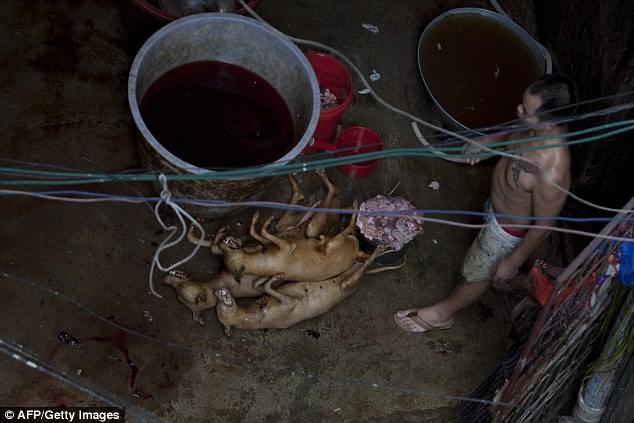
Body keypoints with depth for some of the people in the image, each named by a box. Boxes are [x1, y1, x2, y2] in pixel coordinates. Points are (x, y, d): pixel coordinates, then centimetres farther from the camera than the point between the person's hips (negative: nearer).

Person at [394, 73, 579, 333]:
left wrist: (512, 263, -16)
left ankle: (442, 314, 49)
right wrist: (488, 141, 3)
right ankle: (508, 281, 69)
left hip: (508, 229, -7)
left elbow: (542, 228, -29)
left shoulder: (552, 174, -46)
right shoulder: (540, 125, -25)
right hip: (498, 204, 7)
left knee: (476, 273, 21)